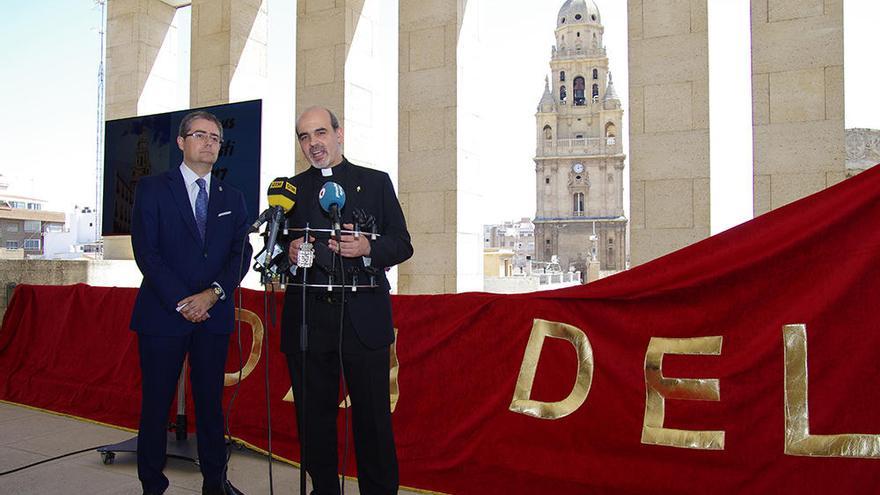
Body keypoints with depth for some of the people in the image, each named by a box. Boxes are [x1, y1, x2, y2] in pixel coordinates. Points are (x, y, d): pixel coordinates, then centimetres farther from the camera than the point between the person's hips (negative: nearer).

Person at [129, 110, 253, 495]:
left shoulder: (232, 198, 13)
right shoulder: (152, 189, 3)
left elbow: (241, 254, 5)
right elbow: (146, 253, -5)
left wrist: (213, 294, -11)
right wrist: (181, 301, -12)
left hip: (215, 315, 3)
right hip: (162, 314, -2)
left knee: (211, 402, 8)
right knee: (156, 403, 4)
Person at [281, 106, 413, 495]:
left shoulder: (377, 182, 7)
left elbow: (403, 244, 4)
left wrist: (367, 248, -15)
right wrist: (288, 251, -9)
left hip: (363, 318, -2)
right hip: (306, 319, 2)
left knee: (372, 417, 4)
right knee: (313, 417, 11)